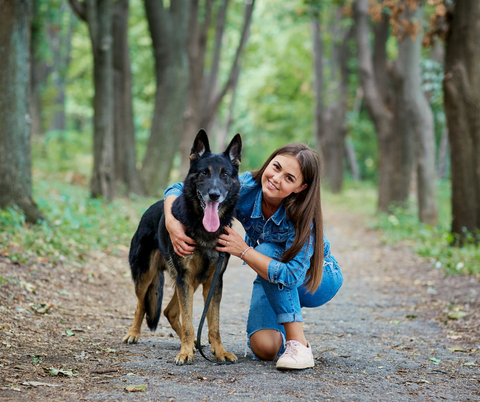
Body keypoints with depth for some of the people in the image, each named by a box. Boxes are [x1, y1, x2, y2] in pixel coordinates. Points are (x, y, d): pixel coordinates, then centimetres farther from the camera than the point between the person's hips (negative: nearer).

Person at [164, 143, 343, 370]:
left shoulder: (302, 215, -33)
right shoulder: (246, 188, -24)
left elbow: (292, 276, -40)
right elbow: (179, 189, -19)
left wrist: (243, 250, -37)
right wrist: (171, 223, -38)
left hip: (318, 279, -3)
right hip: (273, 283, 3)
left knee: (268, 250, -34)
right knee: (264, 347, -23)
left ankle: (299, 344, -28)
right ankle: (283, 331, 15)